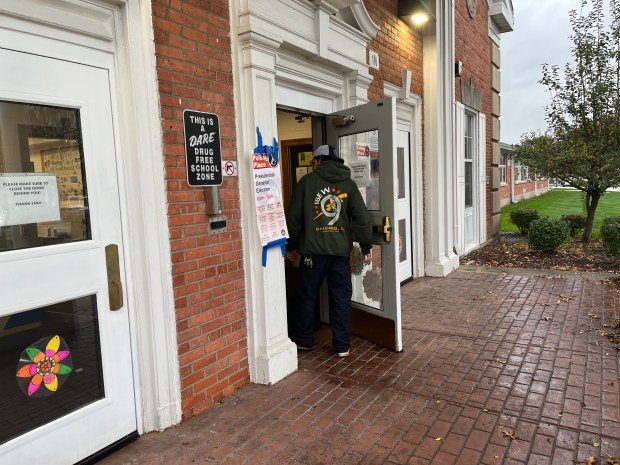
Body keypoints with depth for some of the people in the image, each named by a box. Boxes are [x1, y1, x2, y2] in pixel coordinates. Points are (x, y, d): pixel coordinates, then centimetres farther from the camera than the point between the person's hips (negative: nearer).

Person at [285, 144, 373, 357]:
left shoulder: (308, 181, 1)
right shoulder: (348, 183, 7)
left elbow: (294, 216, 0)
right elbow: (361, 217, 1)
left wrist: (291, 246, 10)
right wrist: (366, 247, 8)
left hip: (313, 249, -1)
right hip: (341, 250, 2)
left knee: (308, 296, 13)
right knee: (341, 298, 9)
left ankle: (304, 340, 25)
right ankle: (342, 345, 15)